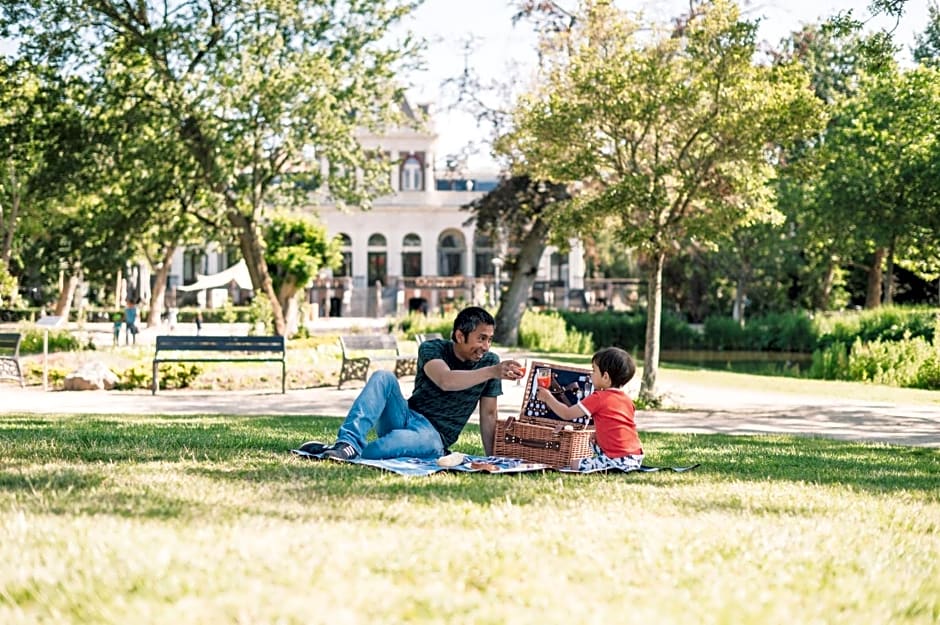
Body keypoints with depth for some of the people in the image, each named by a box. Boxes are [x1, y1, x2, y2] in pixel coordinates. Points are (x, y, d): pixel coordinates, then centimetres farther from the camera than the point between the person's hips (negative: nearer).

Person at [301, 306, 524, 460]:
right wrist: (492, 372, -38)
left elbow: (488, 415, 6)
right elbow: (445, 380, -26)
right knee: (384, 377, -27)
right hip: (404, 417, 1)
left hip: (434, 437, -1)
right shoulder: (432, 348, -4)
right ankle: (349, 442, -39)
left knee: (428, 441, -40)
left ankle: (346, 451, -38)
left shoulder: (490, 362, 2)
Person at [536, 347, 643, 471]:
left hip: (619, 460, -9)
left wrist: (548, 398, 11)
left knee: (575, 464, -4)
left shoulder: (598, 398, -10)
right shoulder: (627, 399, 12)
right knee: (592, 444, 29)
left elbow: (567, 414, -2)